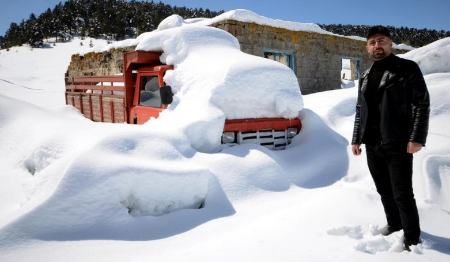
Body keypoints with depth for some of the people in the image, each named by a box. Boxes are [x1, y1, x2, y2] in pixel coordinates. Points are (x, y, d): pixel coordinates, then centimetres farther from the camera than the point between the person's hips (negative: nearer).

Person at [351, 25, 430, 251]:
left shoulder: (407, 69, -1)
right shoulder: (365, 77, 15)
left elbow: (422, 104, -7)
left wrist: (417, 138, -16)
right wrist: (356, 139, 14)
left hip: (398, 145, -5)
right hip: (372, 145, 5)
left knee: (402, 193, -2)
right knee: (384, 190, 14)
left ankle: (412, 237, 14)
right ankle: (394, 224, 33)